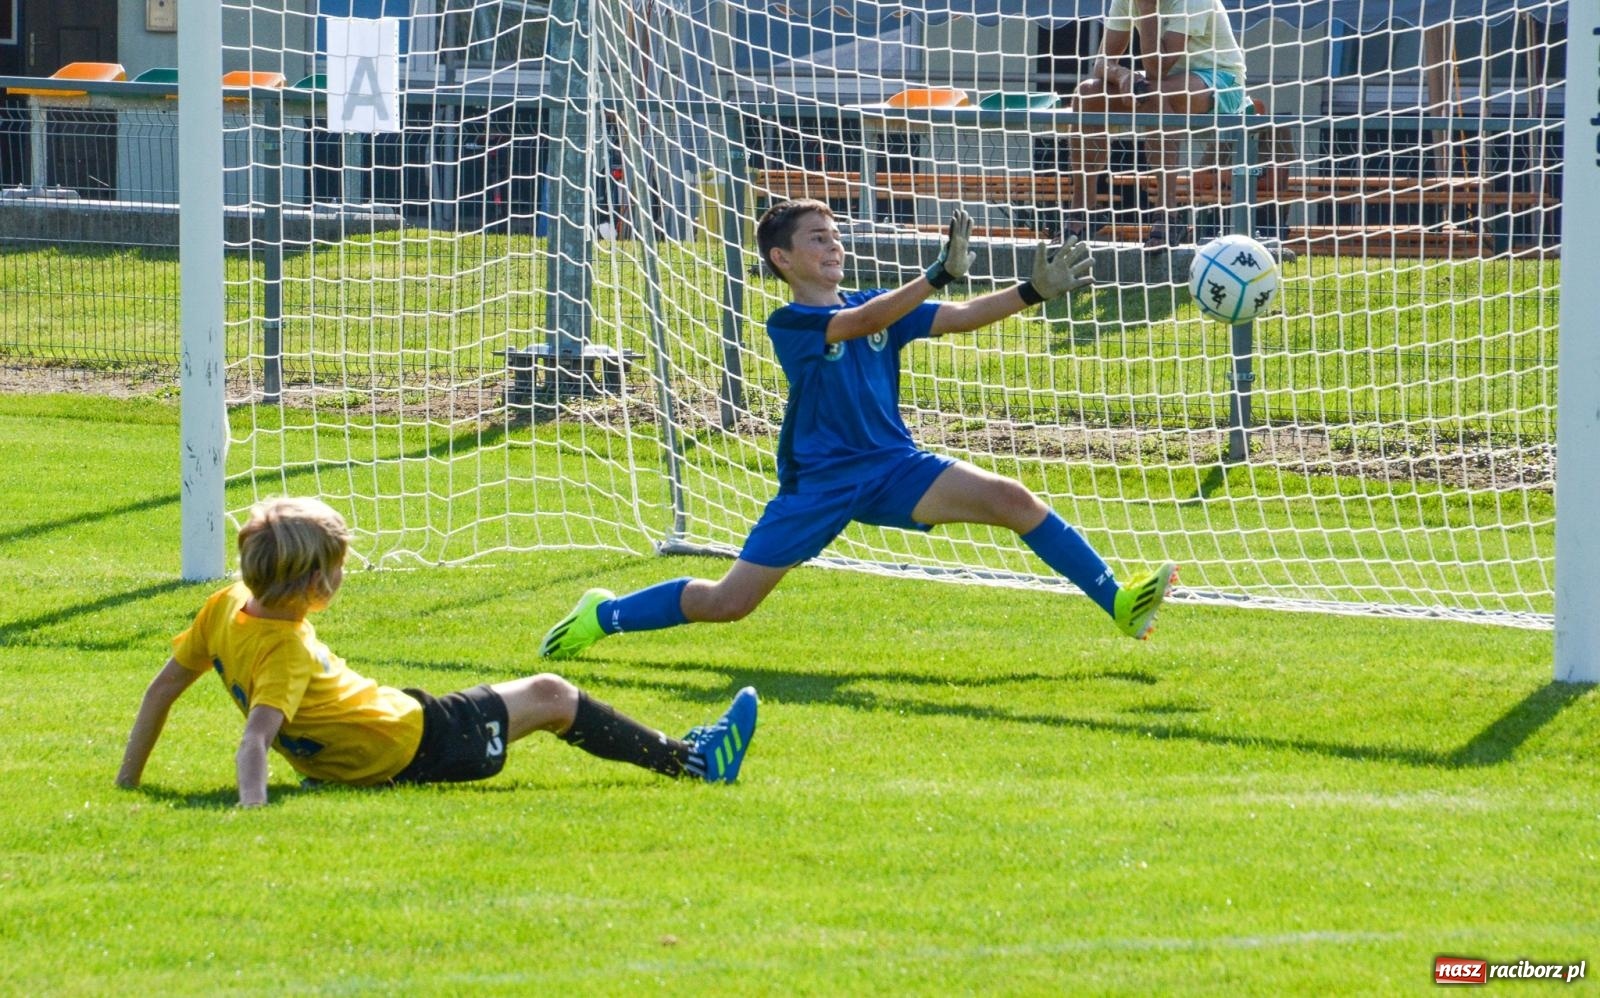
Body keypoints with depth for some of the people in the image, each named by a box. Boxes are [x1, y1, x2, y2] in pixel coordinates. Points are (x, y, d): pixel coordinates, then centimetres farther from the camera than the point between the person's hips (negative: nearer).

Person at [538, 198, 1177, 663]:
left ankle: (1118, 605, -16)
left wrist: (1034, 291, -15)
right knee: (728, 603, -7)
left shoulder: (874, 307, 7)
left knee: (1012, 500, -16)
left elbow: (957, 318, -1)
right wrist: (941, 273, -37)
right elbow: (863, 323, -27)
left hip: (894, 469, 4)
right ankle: (604, 616, 16)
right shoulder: (789, 324, -10)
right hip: (819, 480, -4)